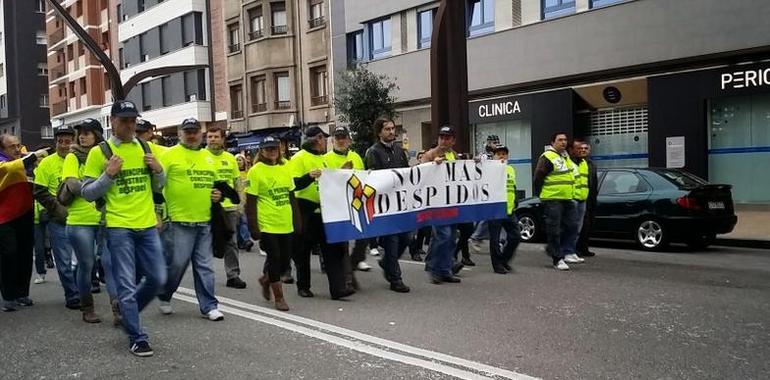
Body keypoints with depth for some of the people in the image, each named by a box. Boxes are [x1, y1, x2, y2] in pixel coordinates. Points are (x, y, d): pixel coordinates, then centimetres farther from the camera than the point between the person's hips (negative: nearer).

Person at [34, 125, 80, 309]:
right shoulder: (47, 163, -2)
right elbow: (39, 192, -3)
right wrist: (57, 208, -13)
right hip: (59, 221, -2)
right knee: (64, 262, 2)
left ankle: (84, 293, 25)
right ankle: (72, 296, 13)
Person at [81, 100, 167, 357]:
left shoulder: (145, 148, 10)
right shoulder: (99, 152, -4)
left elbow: (158, 186, 17)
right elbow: (87, 193, -4)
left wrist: (158, 170, -4)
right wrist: (109, 174, -18)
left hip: (148, 226, 5)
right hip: (119, 228, -4)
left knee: (157, 279, 8)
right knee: (127, 285, 0)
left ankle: (127, 312, 34)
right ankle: (137, 338, 11)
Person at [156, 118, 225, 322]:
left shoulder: (209, 158, 14)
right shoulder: (170, 154, -4)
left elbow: (215, 182, 28)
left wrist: (218, 194, 6)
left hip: (205, 221, 5)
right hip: (179, 221, -5)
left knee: (204, 266, 8)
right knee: (176, 263, 2)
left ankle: (209, 306, 14)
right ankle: (164, 297, 28)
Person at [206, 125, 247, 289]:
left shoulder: (230, 158, 9)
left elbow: (238, 182, 15)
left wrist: (240, 203, 11)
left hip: (229, 207, 4)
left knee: (231, 243, 7)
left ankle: (233, 275, 14)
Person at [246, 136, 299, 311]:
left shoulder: (285, 169, 10)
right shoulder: (256, 171, -6)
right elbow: (250, 202, -7)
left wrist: (297, 221, 14)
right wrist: (253, 227, -11)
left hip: (286, 224, 6)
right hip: (267, 224, -5)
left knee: (285, 259, 10)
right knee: (274, 258, -1)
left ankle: (265, 279, 38)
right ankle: (279, 298, 14)